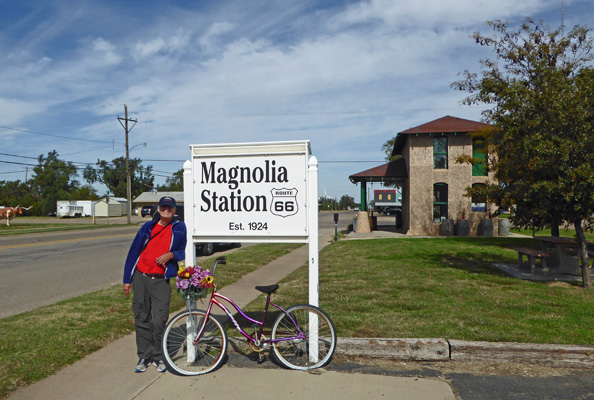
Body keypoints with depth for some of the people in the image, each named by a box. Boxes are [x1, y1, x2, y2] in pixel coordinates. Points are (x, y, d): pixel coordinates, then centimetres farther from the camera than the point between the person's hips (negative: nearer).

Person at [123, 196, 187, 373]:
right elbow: (133, 252, 10)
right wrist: (127, 280, 7)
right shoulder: (148, 227, 8)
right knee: (141, 318, 8)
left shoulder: (179, 228, 3)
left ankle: (159, 357, 12)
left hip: (161, 280, -2)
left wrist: (171, 254, -11)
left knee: (159, 320, -7)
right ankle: (144, 356, 21)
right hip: (141, 278, 2)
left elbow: (183, 252, 11)